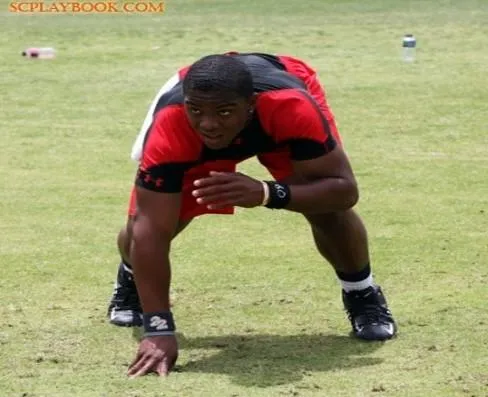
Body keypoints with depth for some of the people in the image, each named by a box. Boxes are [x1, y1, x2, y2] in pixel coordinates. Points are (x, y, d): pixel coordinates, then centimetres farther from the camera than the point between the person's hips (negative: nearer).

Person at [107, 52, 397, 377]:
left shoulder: (291, 107, -46)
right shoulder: (169, 125, -44)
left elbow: (344, 189, -40)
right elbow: (151, 229, -43)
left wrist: (267, 194, -58)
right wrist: (159, 330, -48)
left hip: (278, 102, 0)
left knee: (328, 210, -22)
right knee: (142, 222, -9)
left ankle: (363, 294, 10)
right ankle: (130, 281, 30)